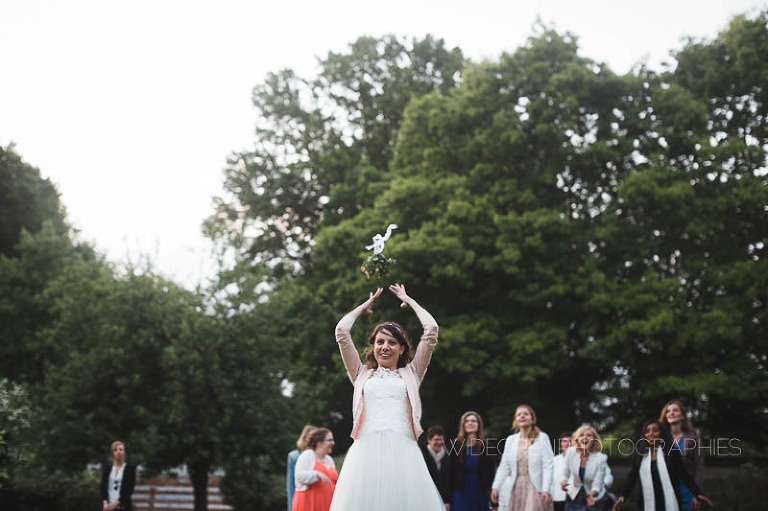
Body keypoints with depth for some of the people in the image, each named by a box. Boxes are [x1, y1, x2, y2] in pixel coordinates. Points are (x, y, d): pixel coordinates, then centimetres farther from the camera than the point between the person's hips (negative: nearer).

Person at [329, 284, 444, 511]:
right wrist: (365, 305, 30)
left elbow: (432, 329, 14)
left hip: (403, 452, 0)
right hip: (366, 451, 0)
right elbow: (341, 331, 16)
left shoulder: (410, 375, 20)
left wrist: (409, 301, 28)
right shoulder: (363, 375, 21)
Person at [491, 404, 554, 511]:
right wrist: (495, 487, -2)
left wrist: (546, 490, -16)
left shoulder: (542, 438, -2)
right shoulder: (510, 439, 11)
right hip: (517, 488, 4)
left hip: (536, 488, -4)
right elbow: (504, 466, 8)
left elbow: (547, 466, -7)